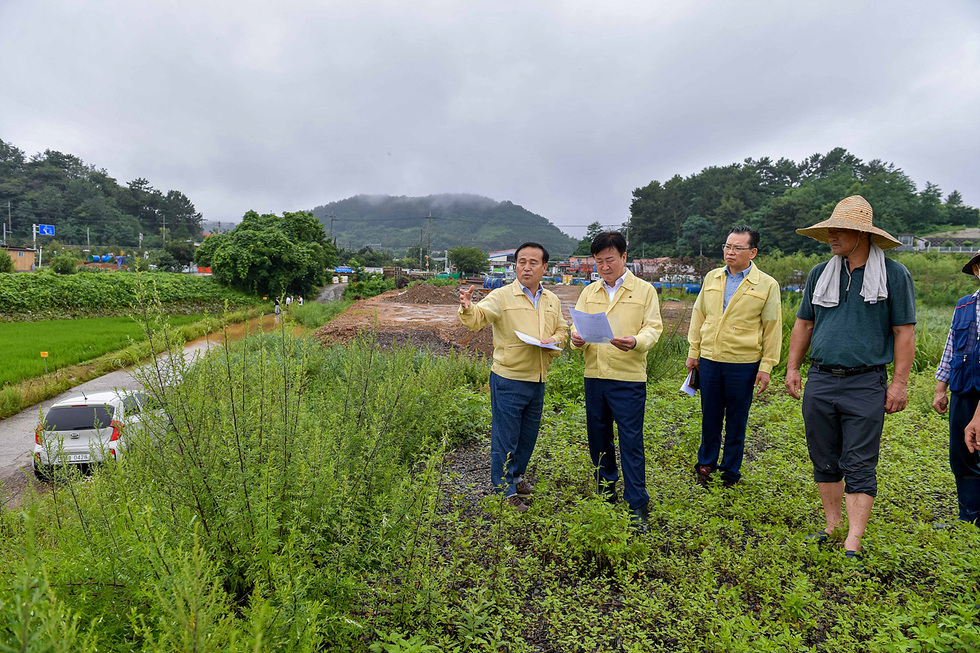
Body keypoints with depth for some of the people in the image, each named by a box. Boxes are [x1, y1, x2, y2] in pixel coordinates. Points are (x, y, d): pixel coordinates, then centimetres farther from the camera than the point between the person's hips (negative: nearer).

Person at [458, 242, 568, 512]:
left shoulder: (552, 300, 10)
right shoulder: (502, 296, -9)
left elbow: (562, 330, 20)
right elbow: (478, 318, -23)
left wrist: (554, 341, -3)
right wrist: (467, 308, -46)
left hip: (537, 380, 6)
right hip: (508, 379, -6)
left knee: (528, 435, 20)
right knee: (505, 438, 2)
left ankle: (516, 476, 41)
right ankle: (505, 491, 17)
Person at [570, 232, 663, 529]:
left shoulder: (644, 290, 2)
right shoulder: (589, 292, 12)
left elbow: (653, 328, -4)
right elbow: (578, 325, 10)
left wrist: (635, 341, -25)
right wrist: (577, 338, -14)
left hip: (629, 377, -4)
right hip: (594, 374, 4)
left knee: (631, 442, -2)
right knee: (598, 437, 14)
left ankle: (638, 505, 8)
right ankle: (606, 494, 32)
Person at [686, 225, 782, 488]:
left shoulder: (767, 285, -2)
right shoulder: (712, 278, 8)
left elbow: (773, 328, -1)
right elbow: (698, 316, 12)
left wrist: (766, 366, -5)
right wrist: (693, 352, 9)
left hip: (743, 364, -3)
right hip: (709, 360, 3)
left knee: (736, 422, 9)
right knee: (710, 417, 12)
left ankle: (730, 472, 24)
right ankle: (705, 464, 30)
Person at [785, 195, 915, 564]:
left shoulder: (894, 275, -1)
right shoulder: (820, 274, 9)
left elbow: (904, 332, -1)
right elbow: (803, 324, 15)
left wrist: (900, 382, -6)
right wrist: (792, 368, 10)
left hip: (866, 385, -4)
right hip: (820, 381, 4)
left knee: (859, 467, -1)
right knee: (825, 461, 11)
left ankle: (852, 544, 4)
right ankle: (832, 523, 27)